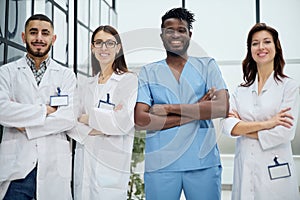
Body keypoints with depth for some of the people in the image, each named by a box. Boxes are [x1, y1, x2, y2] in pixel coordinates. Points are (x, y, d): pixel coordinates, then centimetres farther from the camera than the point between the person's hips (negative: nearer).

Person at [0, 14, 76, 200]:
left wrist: (25, 125, -8)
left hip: (54, 167, 1)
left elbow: (69, 118, -4)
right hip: (16, 166, 0)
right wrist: (46, 110, -8)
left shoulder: (67, 75, 9)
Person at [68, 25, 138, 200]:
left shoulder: (129, 80, -3)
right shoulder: (86, 86, 14)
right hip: (83, 163, 5)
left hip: (110, 164, -5)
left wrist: (87, 118, -3)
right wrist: (92, 131, -13)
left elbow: (123, 123, -13)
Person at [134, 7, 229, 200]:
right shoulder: (148, 72, 7)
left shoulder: (207, 66, 8)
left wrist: (169, 108, -10)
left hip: (203, 162, 0)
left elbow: (222, 108, -7)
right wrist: (196, 113, -9)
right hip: (161, 164, 0)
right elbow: (140, 120, -6)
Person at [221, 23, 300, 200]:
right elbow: (227, 125, -5)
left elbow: (285, 133, -13)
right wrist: (266, 124, -15)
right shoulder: (241, 91, 9)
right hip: (244, 170, 3)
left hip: (275, 171, -3)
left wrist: (243, 127, -7)